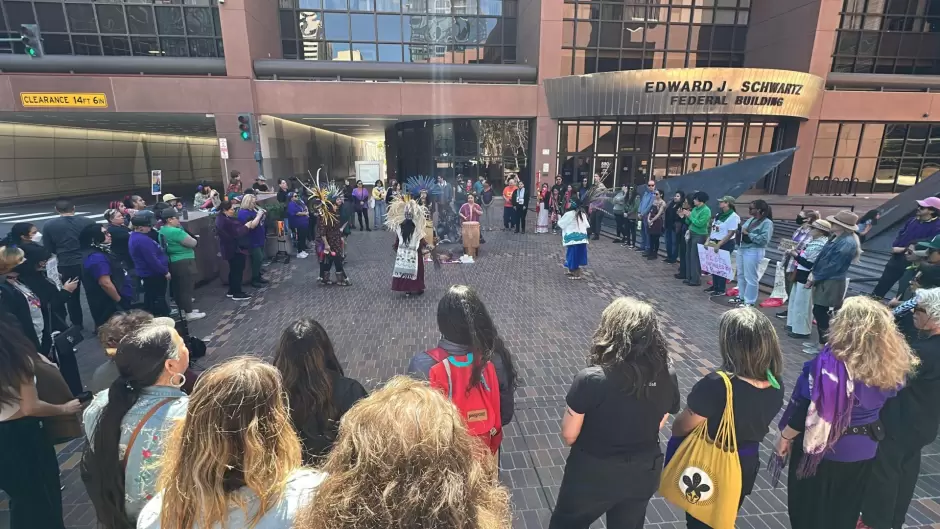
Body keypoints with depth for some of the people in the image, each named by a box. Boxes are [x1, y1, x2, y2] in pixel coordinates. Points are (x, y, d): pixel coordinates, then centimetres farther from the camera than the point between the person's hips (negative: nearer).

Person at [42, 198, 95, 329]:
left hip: (66, 266, 0)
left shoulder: (49, 226, -3)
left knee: (72, 296, 17)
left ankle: (77, 325, 28)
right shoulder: (88, 222, -4)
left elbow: (49, 250, 2)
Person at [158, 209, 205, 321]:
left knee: (178, 288, 16)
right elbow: (193, 243, -16)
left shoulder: (162, 231, 10)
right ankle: (189, 313, 0)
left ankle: (183, 310, 26)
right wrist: (187, 236, 2)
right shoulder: (176, 231, -20)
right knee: (186, 287, -4)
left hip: (172, 263, 10)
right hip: (184, 263, -10)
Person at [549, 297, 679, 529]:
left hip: (591, 474, -3)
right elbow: (657, 426, 1)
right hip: (643, 474, 4)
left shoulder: (590, 379, -30)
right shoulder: (668, 380, -15)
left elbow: (568, 435, -17)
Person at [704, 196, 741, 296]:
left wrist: (719, 245, -20)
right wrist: (708, 241, 4)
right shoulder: (718, 215, 10)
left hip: (726, 244, -7)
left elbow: (730, 234, -18)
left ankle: (721, 289, 10)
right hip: (714, 243, 8)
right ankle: (715, 286, 25)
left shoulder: (733, 216, -15)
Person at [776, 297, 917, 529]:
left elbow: (806, 408, -21)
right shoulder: (892, 364, -12)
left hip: (824, 449, -5)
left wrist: (785, 436, -8)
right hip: (864, 449, 5)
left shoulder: (830, 362, -28)